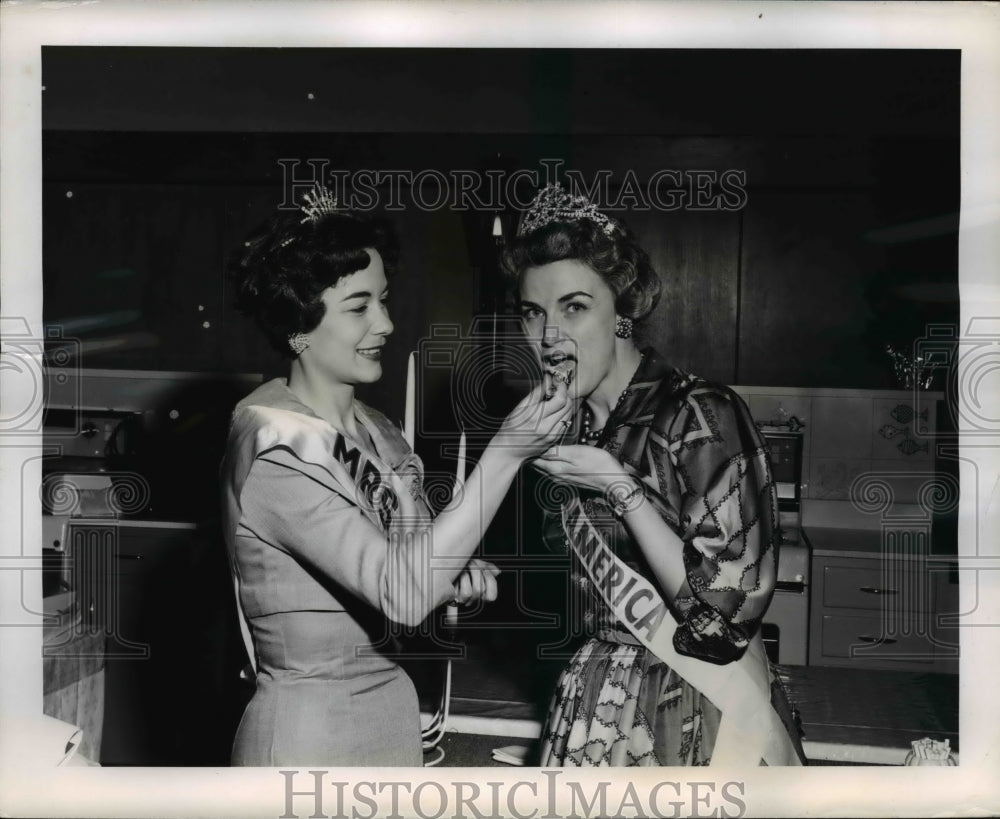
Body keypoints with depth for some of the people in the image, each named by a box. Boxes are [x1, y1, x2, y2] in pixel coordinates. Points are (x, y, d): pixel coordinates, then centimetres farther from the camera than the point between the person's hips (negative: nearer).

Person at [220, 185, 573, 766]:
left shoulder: (374, 429, 1)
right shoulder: (275, 447, -21)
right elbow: (401, 593, -29)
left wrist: (455, 581, -9)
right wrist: (507, 452, -30)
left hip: (393, 705, 7)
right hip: (309, 728, -7)